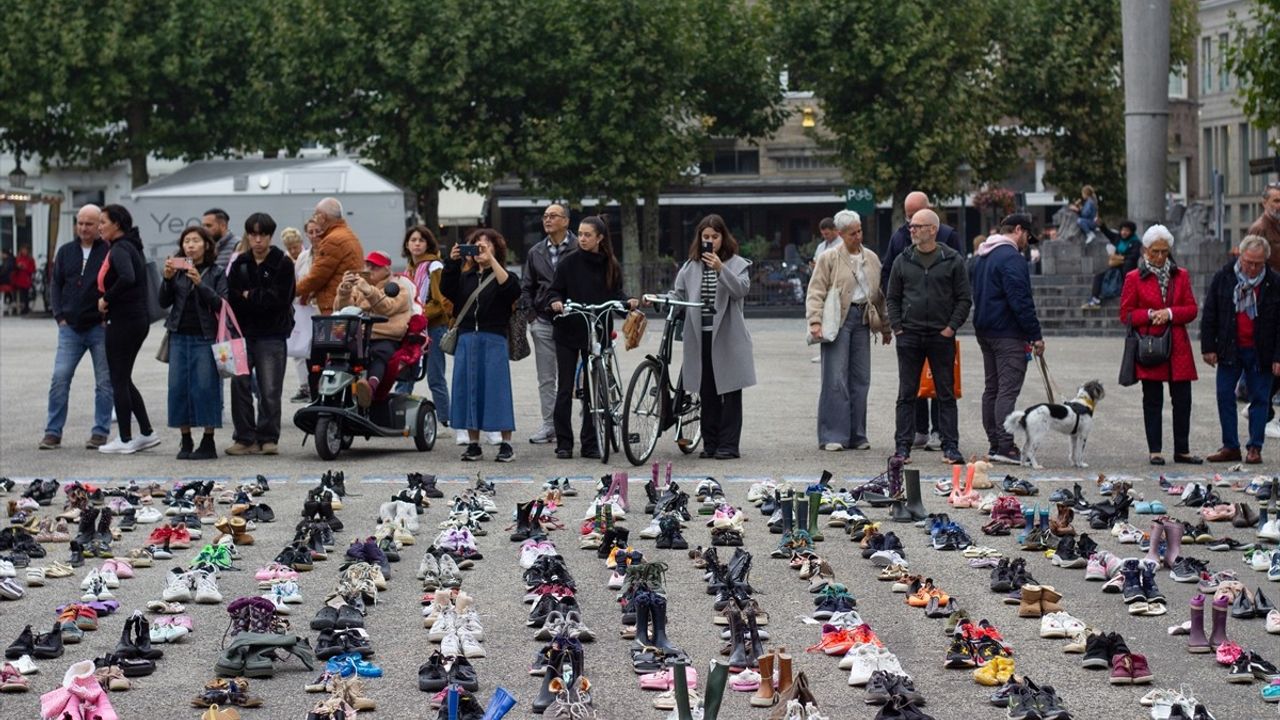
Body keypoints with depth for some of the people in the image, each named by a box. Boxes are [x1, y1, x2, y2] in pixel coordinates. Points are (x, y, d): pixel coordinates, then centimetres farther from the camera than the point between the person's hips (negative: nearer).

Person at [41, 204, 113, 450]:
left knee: (104, 382, 3)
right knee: (60, 378, -3)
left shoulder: (110, 252, -4)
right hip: (70, 328, 3)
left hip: (100, 328, -3)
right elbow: (55, 285, 14)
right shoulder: (66, 252, 10)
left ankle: (100, 433, 10)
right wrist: (60, 315, 3)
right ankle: (53, 432, 2)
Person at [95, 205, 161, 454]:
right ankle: (147, 433, 17)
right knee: (123, 380, 16)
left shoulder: (119, 250, -15)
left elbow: (127, 278, -32)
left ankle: (124, 440, 3)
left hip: (122, 321, -10)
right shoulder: (131, 247, 15)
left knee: (119, 380, -1)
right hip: (138, 319, 10)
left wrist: (106, 298, -19)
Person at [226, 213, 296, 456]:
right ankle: (245, 438, 5)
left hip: (271, 335, -3)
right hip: (243, 332, 3)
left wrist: (250, 296, -6)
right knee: (240, 386, -2)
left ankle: (268, 437, 7)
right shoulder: (240, 263, 11)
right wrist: (261, 299, -12)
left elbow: (280, 299, -10)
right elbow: (231, 296, 2)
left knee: (270, 390, -3)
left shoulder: (283, 263, 0)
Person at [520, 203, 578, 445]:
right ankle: (548, 425, 12)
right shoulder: (536, 253, 14)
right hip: (543, 322, 5)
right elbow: (526, 287, 18)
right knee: (546, 379, 7)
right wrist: (531, 314, 5)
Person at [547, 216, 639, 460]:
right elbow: (554, 290, 0)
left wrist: (628, 301, -10)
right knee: (565, 389, 1)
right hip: (568, 332, -2)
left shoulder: (610, 266, 3)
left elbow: (615, 294, 10)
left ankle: (590, 443, 12)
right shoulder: (569, 262, -3)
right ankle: (564, 442, 7)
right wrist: (556, 301, -21)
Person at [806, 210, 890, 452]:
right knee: (835, 379, -8)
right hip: (838, 320, -5)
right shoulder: (829, 259, -1)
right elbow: (816, 292, -5)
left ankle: (857, 435, 13)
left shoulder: (871, 258, 15)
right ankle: (833, 436, -5)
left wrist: (885, 325, 21)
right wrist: (815, 321, -17)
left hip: (862, 319, 5)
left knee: (860, 379, 6)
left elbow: (879, 293, 21)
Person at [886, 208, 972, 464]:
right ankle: (903, 446, 7)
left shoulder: (952, 260, 0)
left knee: (946, 393, 3)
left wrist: (951, 327, -7)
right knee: (907, 394, 4)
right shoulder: (903, 261, 7)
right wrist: (897, 326, 1)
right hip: (909, 336, 2)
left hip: (941, 337, -2)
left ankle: (950, 447, 6)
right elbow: (892, 298, 12)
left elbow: (964, 299, 2)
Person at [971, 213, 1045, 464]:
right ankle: (1005, 446, -15)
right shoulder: (1012, 258, -15)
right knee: (1008, 389, -10)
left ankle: (994, 444, 16)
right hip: (1008, 334, -10)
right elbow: (1021, 300, -20)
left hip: (984, 331, 10)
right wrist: (1035, 335, -15)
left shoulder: (982, 257, 17)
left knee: (992, 388, 13)